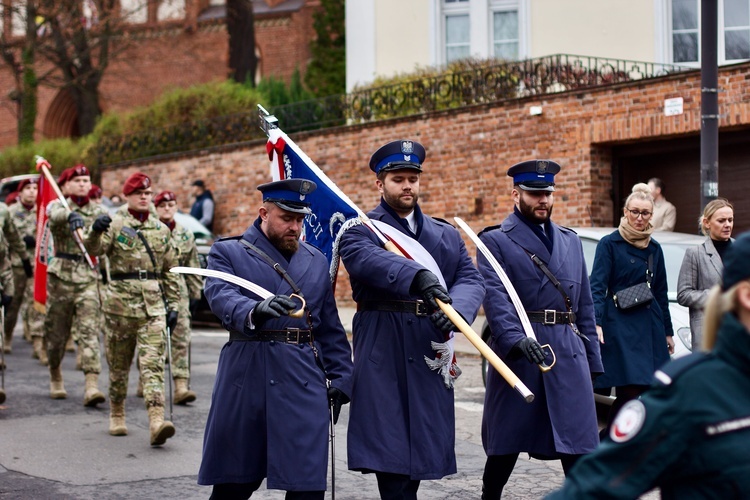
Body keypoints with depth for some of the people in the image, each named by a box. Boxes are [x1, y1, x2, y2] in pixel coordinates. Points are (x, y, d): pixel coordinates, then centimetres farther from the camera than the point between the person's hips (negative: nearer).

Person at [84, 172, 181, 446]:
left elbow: (170, 271, 18)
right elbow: (96, 249, -19)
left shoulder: (161, 230, 12)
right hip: (120, 303, -2)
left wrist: (173, 305, 11)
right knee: (119, 364, 10)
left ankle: (157, 422, -21)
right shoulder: (114, 224, 0)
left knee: (153, 363, -10)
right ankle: (117, 416, 28)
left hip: (153, 307, 2)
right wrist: (96, 231, -41)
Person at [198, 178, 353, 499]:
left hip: (304, 385, 2)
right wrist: (255, 311, -37)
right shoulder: (227, 253, 4)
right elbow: (222, 297, -17)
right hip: (245, 381, -2)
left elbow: (331, 328, 19)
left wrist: (340, 379, 10)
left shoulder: (316, 261, 16)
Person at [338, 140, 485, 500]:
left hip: (430, 355, 4)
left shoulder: (447, 235, 18)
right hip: (382, 353, -4)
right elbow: (367, 259, -21)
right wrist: (418, 276, -38)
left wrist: (456, 310, -20)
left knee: (423, 446, 7)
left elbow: (471, 280, 4)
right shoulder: (360, 229, 2)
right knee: (388, 451, -7)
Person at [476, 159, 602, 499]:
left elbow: (584, 305, 19)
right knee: (506, 446, 5)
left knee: (579, 446, 0)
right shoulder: (495, 241, 1)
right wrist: (516, 339, -30)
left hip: (569, 355, 4)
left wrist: (592, 361, 13)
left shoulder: (570, 241, 18)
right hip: (516, 352, -4)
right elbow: (495, 295, -14)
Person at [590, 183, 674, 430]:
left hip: (650, 327, 6)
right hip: (620, 325, -6)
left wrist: (667, 331, 21)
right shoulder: (609, 244, -3)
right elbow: (597, 287, -10)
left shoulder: (654, 248, 14)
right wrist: (596, 323, -22)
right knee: (629, 391, -14)